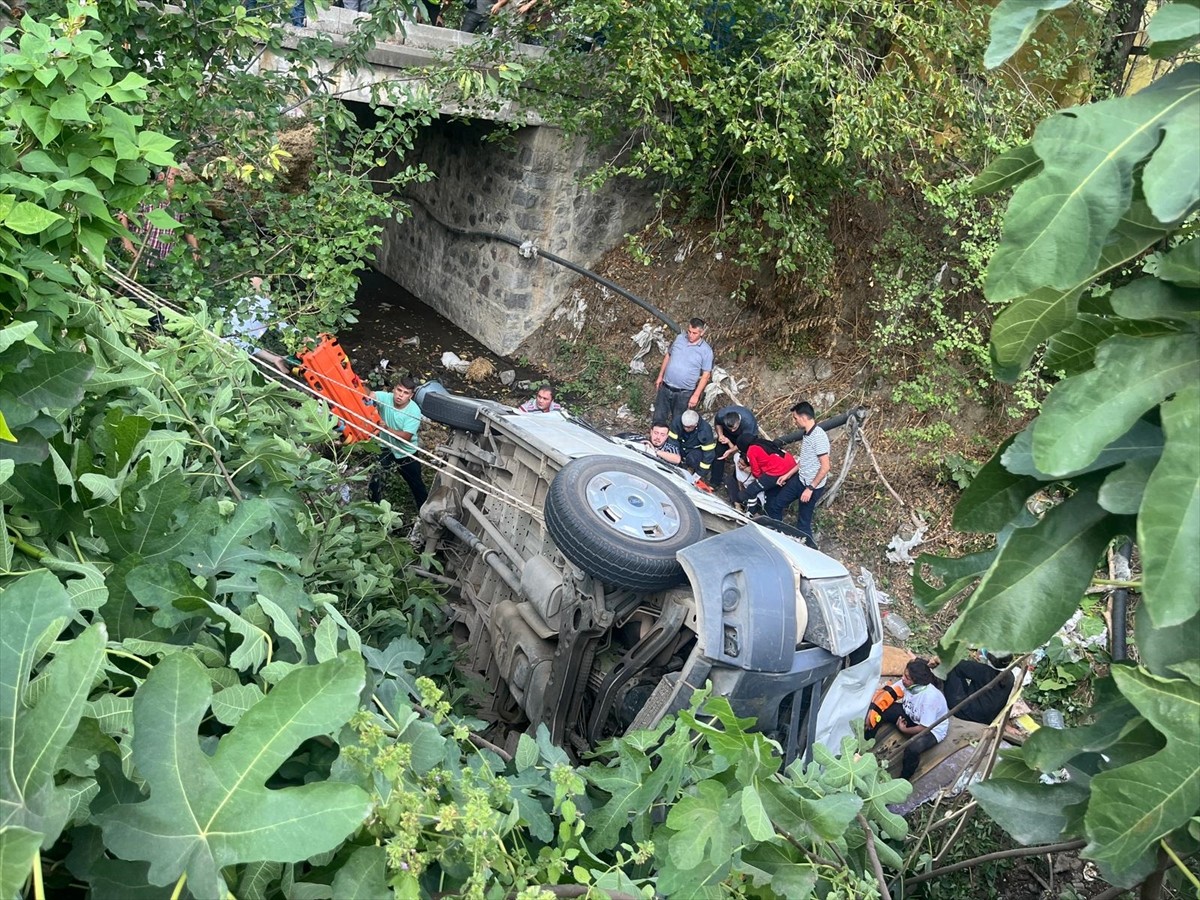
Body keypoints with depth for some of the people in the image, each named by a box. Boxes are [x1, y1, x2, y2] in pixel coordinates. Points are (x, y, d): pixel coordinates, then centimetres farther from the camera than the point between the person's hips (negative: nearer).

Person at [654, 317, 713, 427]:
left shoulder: (706, 350, -12)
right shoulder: (679, 338, 0)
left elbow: (706, 375, -10)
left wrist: (696, 395, -13)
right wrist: (660, 376, 13)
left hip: (684, 393, -3)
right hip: (665, 387, 4)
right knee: (658, 418, 12)